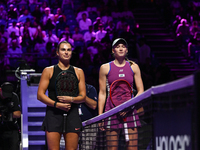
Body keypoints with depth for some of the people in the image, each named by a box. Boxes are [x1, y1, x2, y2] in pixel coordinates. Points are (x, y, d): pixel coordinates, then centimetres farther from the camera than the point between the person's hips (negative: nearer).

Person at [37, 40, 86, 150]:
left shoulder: (78, 72, 13)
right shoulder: (48, 71, 7)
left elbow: (83, 96, 11)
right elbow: (40, 95, 2)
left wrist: (71, 99, -11)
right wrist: (57, 104, -12)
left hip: (72, 115, 2)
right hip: (53, 115, -2)